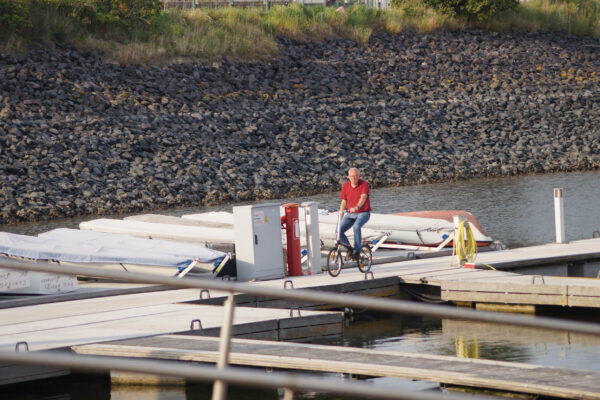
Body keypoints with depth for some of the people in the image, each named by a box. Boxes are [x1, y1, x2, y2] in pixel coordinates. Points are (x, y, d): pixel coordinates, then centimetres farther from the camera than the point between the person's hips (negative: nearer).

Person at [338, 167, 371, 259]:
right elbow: (344, 202, 9)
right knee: (339, 231, -14)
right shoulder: (346, 186, 3)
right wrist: (340, 216, 4)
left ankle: (357, 251, -25)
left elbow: (363, 197, -29)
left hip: (363, 213, -5)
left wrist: (356, 207, -47)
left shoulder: (364, 184, -11)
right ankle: (348, 248, 13)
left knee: (356, 226, -36)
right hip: (350, 214, 5)